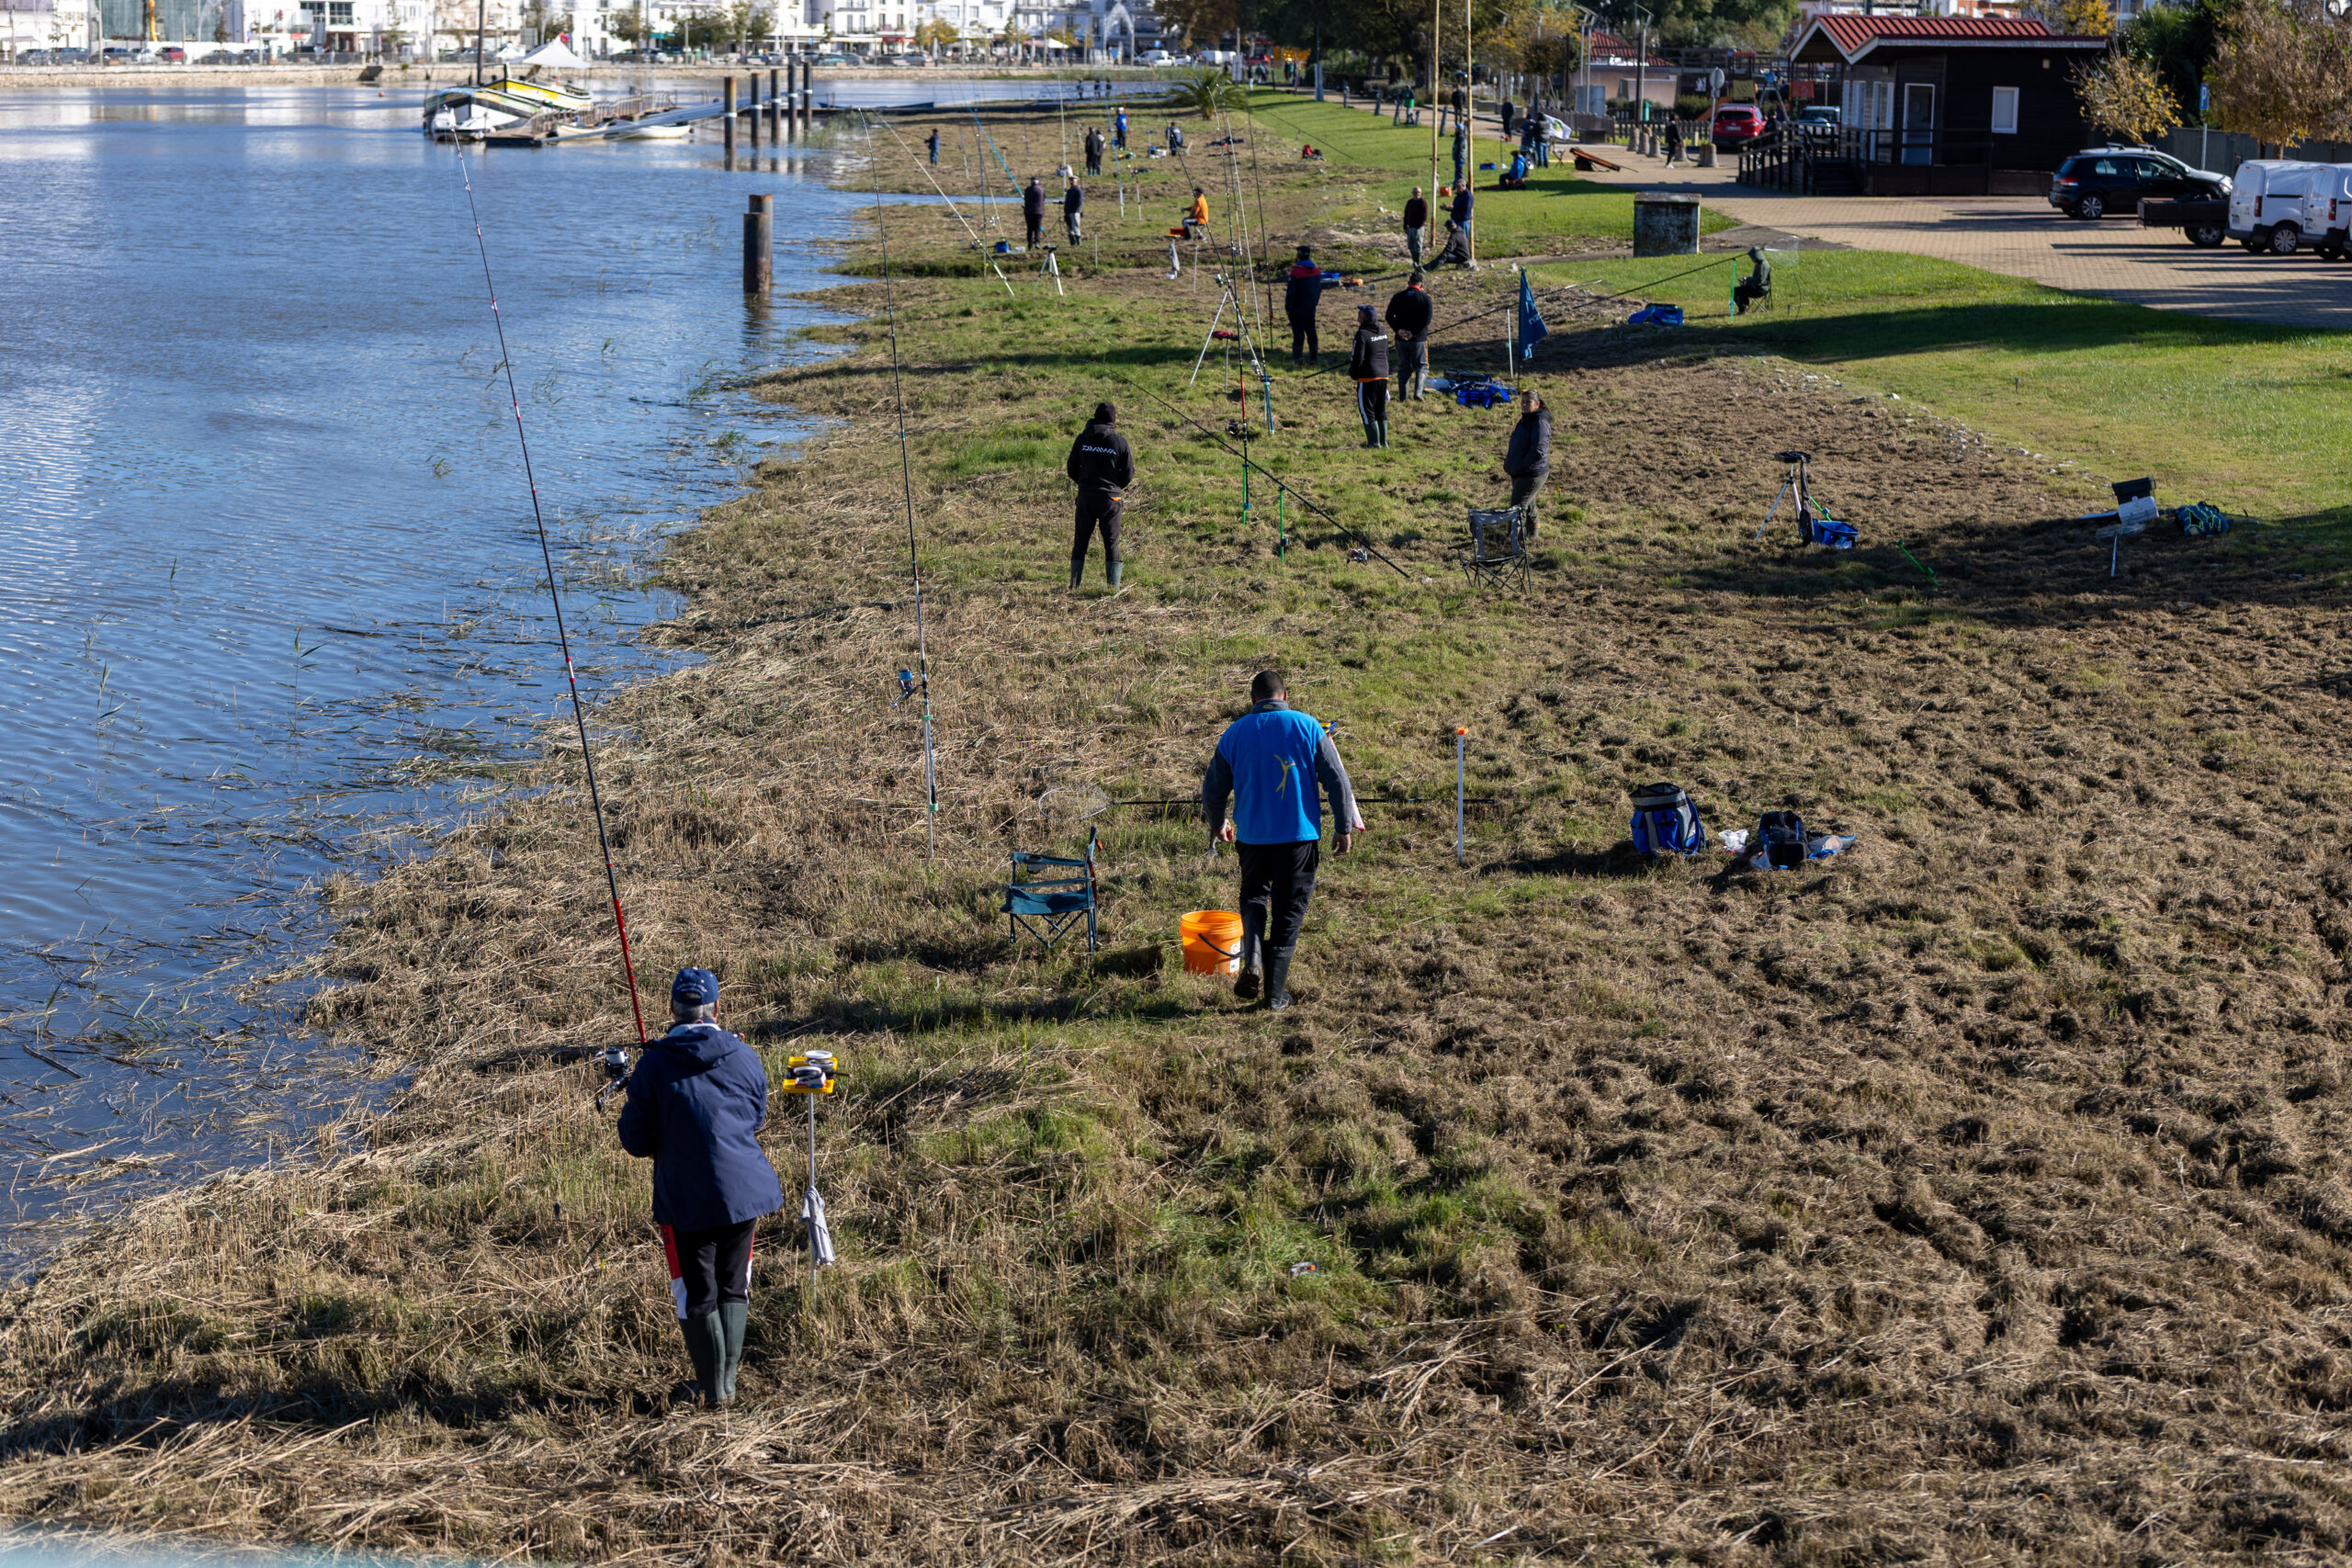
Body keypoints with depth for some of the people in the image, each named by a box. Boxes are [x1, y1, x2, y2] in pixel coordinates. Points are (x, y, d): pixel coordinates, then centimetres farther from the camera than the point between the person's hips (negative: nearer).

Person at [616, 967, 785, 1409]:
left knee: (696, 1296, 11)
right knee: (733, 1288, 18)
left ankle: (712, 1388, 16)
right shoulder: (745, 1057, -3)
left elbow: (636, 1143, -6)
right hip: (744, 1190, 3)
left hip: (685, 1201, -3)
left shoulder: (653, 1065, -12)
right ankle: (728, 1380, 21)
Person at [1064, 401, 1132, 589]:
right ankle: (1113, 586, -1)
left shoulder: (1082, 439, 0)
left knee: (1080, 542, 9)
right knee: (1111, 543, 5)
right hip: (1110, 498, -1)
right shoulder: (1120, 441, -6)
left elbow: (1072, 469, 5)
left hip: (1085, 496, 1)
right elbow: (1129, 473, -2)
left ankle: (1075, 585, 7)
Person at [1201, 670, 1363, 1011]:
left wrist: (1217, 825, 27)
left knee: (1254, 895, 22)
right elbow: (1337, 780, -4)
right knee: (1289, 910, 8)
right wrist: (1345, 827, 5)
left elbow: (1213, 791, 8)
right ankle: (1275, 993, 9)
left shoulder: (1234, 734, 2)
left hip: (1252, 835, 1)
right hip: (1299, 834, -1)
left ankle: (1253, 960, -3)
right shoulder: (1307, 727, -2)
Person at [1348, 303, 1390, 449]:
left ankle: (1374, 442, -1)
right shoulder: (1382, 332, 9)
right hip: (1383, 376, 8)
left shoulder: (1362, 334, -16)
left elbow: (1358, 359, -18)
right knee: (1381, 411, 16)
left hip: (1367, 378, -8)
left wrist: (1351, 371, 1)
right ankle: (1383, 441, 19)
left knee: (1367, 411, 0)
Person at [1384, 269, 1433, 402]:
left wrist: (1398, 330, -8)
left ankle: (1403, 395, 12)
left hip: (1401, 339, 3)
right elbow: (1428, 319, -13)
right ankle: (1418, 392, -13)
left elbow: (1389, 316, 0)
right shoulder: (1425, 298, -6)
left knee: (1403, 367, 13)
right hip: (1418, 340, -3)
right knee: (1421, 366, 7)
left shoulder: (1397, 297, 3)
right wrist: (1414, 333, -13)